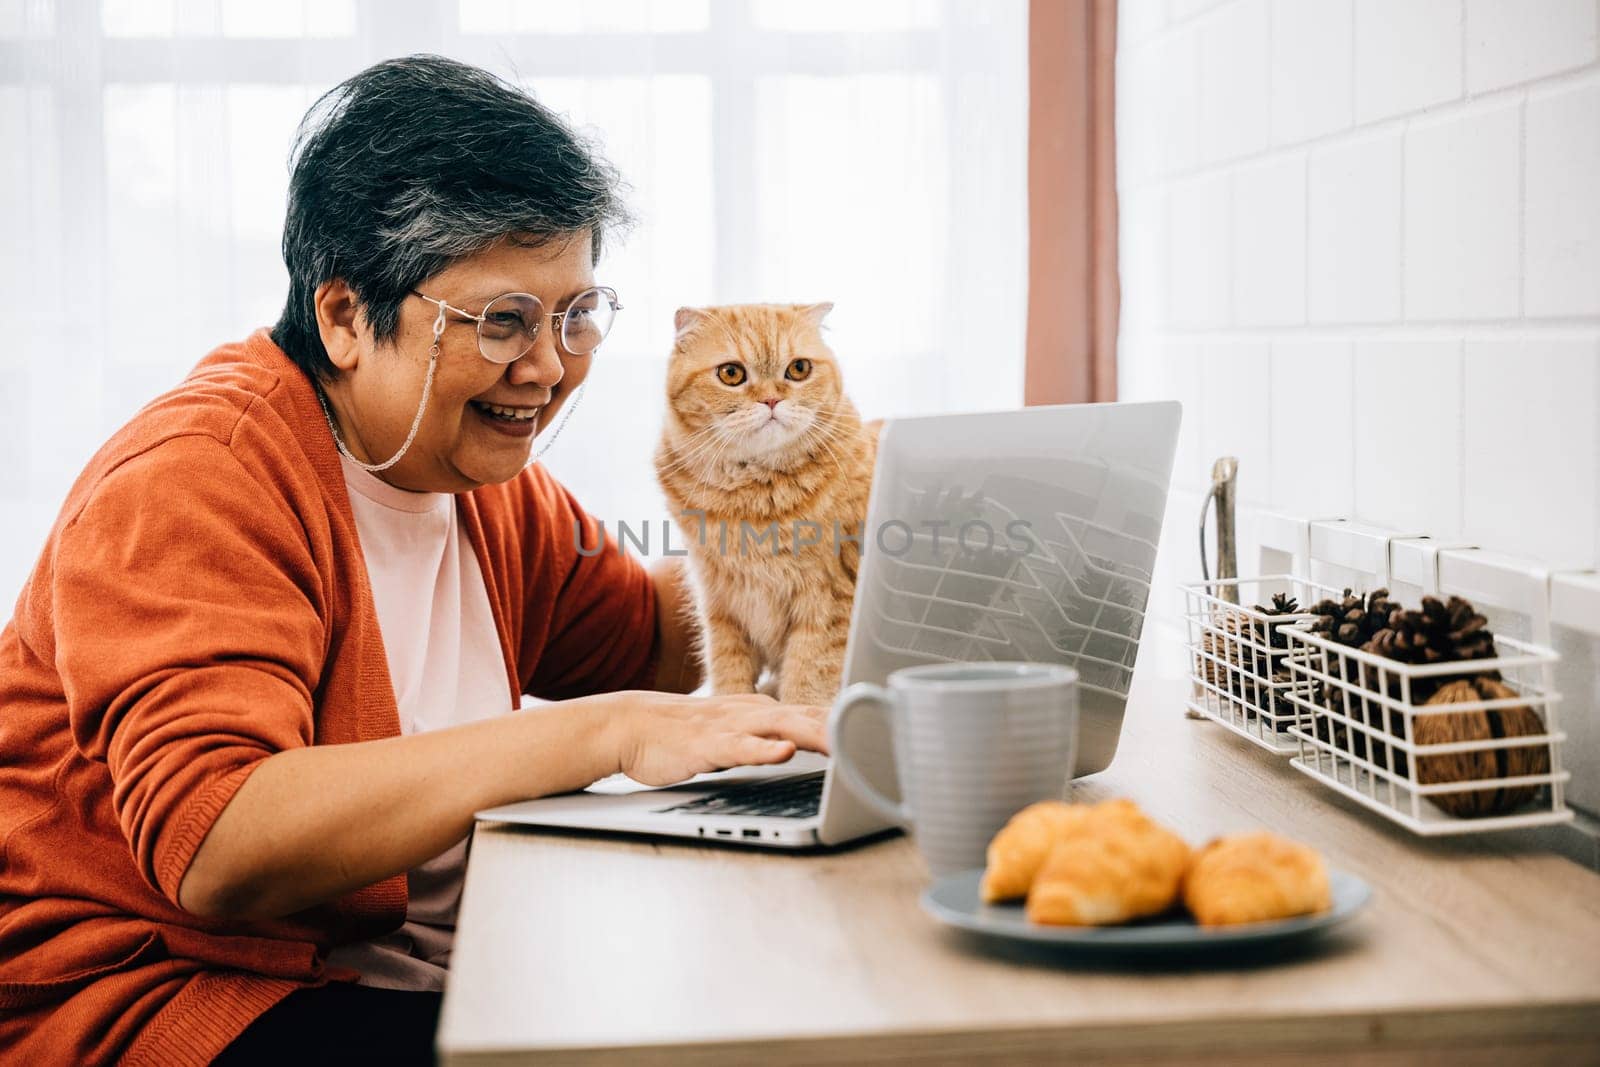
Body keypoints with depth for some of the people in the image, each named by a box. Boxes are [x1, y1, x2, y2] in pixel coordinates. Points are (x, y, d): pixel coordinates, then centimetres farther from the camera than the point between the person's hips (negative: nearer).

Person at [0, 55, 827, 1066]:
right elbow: (217, 848, -30)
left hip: (410, 981, 8)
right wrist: (604, 731, -31)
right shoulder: (199, 481, -17)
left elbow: (653, 636, 19)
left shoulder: (480, 474, 10)